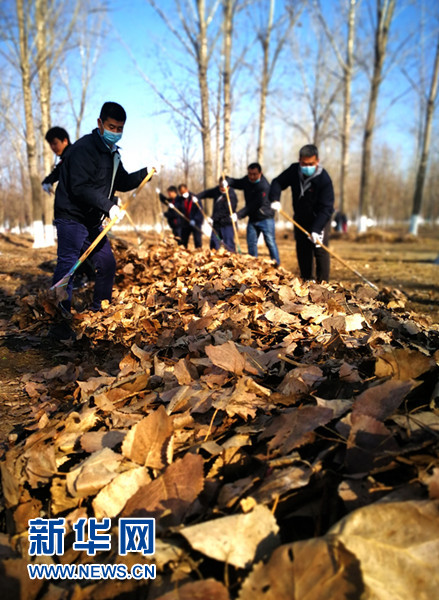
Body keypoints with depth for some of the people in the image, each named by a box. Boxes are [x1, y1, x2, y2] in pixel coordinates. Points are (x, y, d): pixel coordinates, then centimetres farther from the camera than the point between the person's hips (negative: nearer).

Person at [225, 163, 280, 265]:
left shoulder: (264, 186, -24)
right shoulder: (248, 180, 2)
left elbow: (254, 205, -27)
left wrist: (239, 215, -29)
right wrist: (227, 181, -10)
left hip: (265, 218, -7)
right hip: (252, 218, 7)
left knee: (270, 242, -6)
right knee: (251, 243, 8)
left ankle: (276, 265, 1)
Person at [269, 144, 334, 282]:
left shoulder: (324, 180, -27)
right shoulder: (294, 170, -13)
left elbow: (326, 208, -28)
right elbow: (278, 182, -2)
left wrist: (316, 230, -36)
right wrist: (275, 199, -23)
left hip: (320, 219, -5)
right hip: (300, 218, 5)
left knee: (320, 250, -12)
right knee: (302, 250, 11)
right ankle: (306, 280, 23)